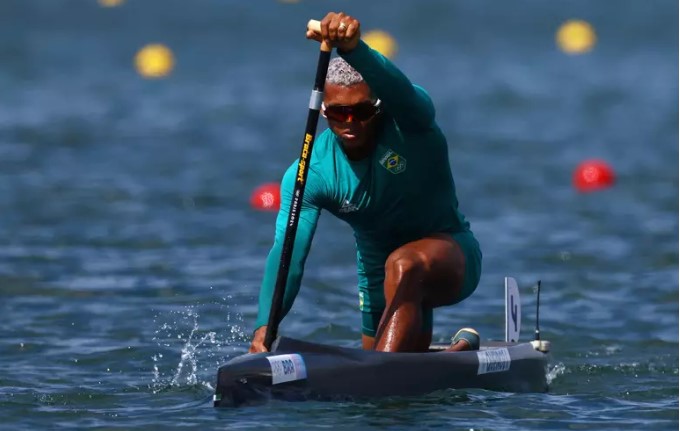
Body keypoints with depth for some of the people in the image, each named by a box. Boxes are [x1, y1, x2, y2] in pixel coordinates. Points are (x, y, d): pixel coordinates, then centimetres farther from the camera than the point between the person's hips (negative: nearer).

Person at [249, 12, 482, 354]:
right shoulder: (310, 175, -17)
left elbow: (397, 90, -49)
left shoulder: (408, 126, -24)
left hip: (450, 252, -5)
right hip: (378, 279, 5)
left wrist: (352, 48, -71)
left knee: (404, 265, -38)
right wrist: (265, 324, -46)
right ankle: (463, 350, 46)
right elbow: (288, 253, -28)